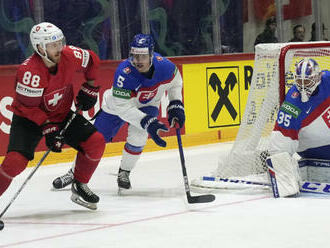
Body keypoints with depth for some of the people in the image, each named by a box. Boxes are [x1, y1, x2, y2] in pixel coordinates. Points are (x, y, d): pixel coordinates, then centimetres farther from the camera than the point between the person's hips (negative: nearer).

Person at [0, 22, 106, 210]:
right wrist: (48, 128, -27)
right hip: (29, 119, -5)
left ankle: (80, 186, 11)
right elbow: (28, 107, -24)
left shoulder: (70, 56, -15)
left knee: (96, 142, -8)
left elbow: (92, 61, 7)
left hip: (61, 115, 5)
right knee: (16, 160, -25)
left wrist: (89, 89, 6)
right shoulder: (29, 71, -31)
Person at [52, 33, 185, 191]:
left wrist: (176, 105, -9)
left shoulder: (164, 66, -27)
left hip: (147, 105, 2)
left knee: (137, 136, -24)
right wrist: (147, 122, -43)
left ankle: (124, 172, 1)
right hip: (117, 105, -2)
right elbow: (123, 107, -36)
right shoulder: (124, 72, -38)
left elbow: (175, 81, -1)